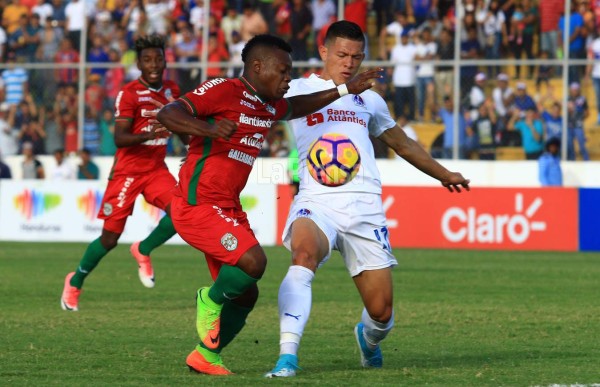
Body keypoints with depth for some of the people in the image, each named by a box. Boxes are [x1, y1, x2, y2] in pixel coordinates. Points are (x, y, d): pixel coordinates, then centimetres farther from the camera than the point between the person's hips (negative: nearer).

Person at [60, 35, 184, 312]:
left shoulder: (171, 91, 5)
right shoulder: (129, 93, -13)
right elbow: (119, 138, -22)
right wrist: (147, 136, -37)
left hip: (156, 169, 5)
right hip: (127, 171, -5)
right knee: (110, 238, -1)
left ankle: (143, 250, 5)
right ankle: (75, 282, 23)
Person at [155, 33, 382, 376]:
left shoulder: (269, 108, 14)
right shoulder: (223, 91, -11)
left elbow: (297, 107, 37)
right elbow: (167, 115, -20)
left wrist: (344, 90, 32)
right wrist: (207, 128, -37)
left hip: (228, 211, 9)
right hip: (197, 206, -9)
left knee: (246, 295, 8)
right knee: (253, 260, -26)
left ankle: (206, 357, 23)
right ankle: (211, 301, 1)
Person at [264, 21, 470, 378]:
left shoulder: (368, 100, 23)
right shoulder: (297, 91, 12)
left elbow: (402, 143, 37)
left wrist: (443, 174, 49)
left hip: (365, 206, 3)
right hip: (317, 200, -3)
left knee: (382, 311, -2)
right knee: (304, 253, -38)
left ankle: (369, 337, 36)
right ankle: (287, 357, -40)